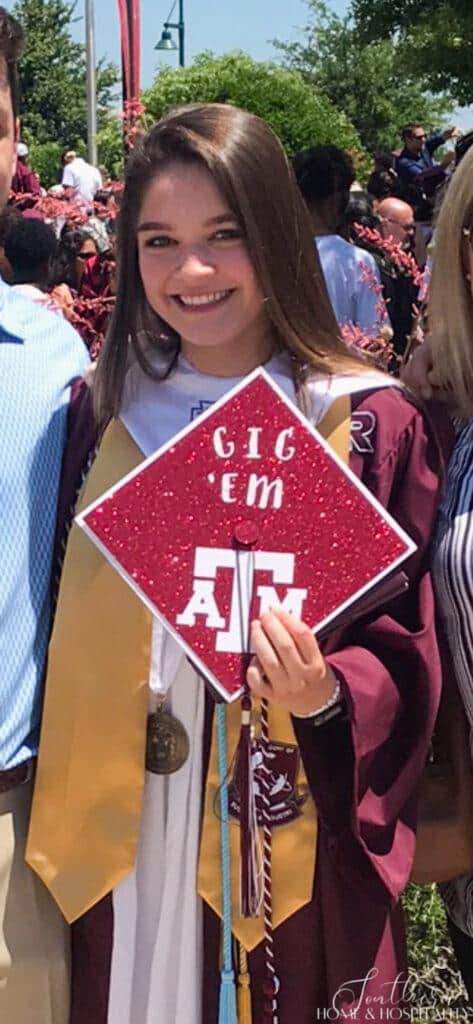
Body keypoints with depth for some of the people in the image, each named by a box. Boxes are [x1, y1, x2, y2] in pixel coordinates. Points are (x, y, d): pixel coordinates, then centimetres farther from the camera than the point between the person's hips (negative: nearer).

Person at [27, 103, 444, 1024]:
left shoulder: (370, 422, -10)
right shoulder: (110, 410, 2)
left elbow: (404, 652, -5)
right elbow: (67, 625, 7)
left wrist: (326, 696, -24)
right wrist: (64, 823, -1)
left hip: (296, 838, -3)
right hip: (125, 837, 3)